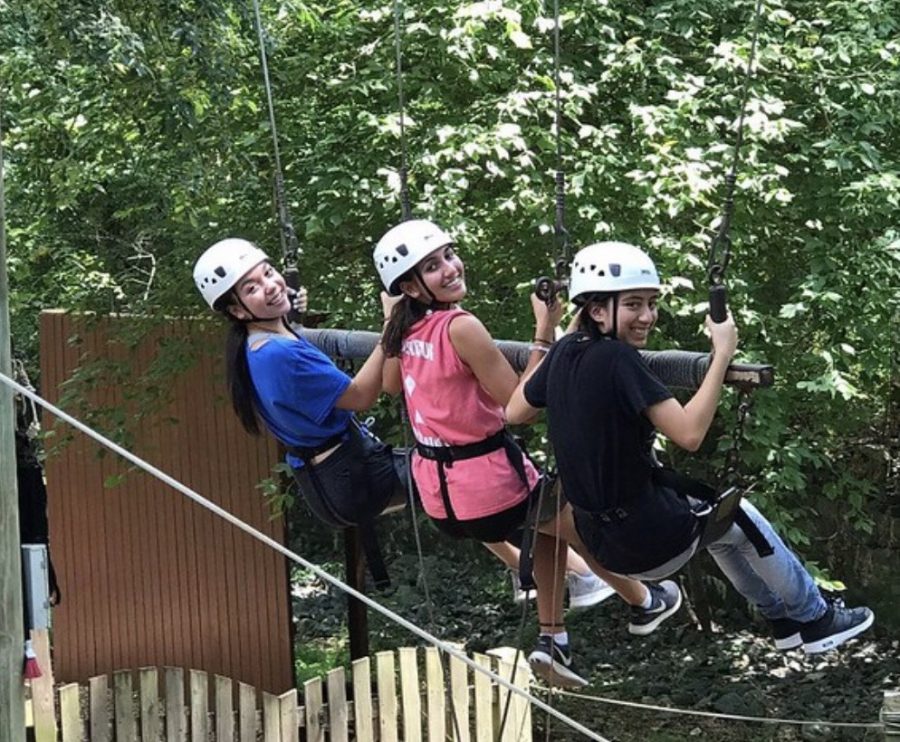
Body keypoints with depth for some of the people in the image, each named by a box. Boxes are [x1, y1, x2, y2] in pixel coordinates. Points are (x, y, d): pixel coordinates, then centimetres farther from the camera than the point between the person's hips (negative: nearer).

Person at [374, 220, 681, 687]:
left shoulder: (405, 328, 0)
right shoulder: (461, 328, -24)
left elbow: (391, 385, 22)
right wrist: (545, 333, -17)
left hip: (437, 494, 8)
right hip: (486, 488, -8)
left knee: (550, 522, 31)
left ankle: (552, 641, 29)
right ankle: (644, 602, 44)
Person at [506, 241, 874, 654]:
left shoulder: (564, 353, -2)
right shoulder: (616, 359, -25)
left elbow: (513, 413, 15)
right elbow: (689, 433, -30)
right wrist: (723, 355, -23)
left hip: (599, 540, 8)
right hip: (649, 543, -8)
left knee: (718, 519, 32)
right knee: (741, 519, 19)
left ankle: (783, 619, 46)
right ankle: (816, 620, 37)